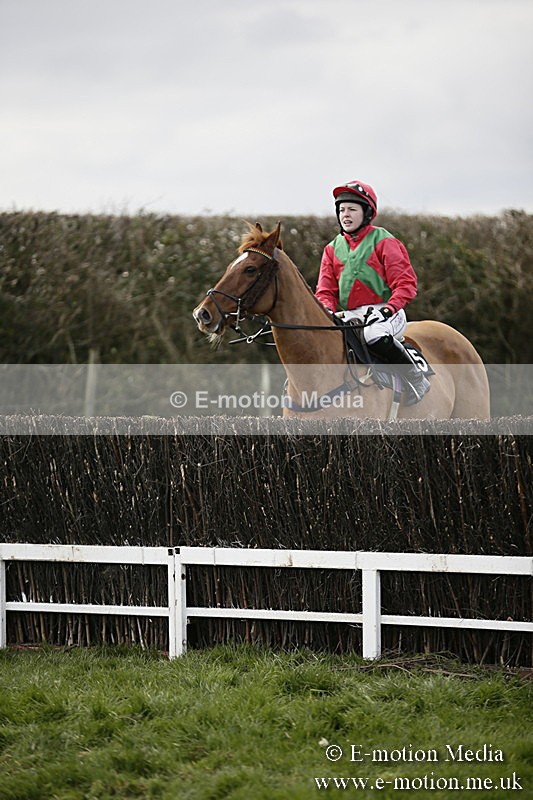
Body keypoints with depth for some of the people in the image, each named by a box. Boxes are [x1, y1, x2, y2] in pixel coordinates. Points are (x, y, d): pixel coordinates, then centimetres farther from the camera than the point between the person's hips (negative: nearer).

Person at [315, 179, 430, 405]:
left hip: (385, 312, -5)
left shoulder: (384, 242, 0)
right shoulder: (333, 249, 15)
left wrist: (387, 310, -22)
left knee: (375, 336, -38)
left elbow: (406, 285, -6)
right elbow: (325, 290, 13)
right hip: (347, 316, 5)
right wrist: (328, 311, -10)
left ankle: (415, 378, -18)